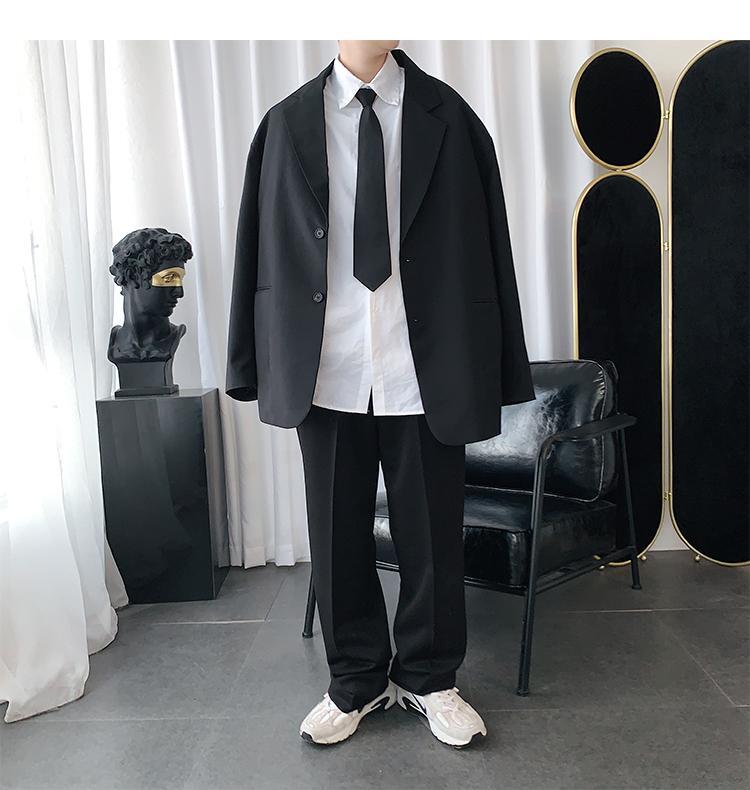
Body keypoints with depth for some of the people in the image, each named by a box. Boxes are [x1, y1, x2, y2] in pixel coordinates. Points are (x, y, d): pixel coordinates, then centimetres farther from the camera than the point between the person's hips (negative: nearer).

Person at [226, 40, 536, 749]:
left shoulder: (448, 118, 3)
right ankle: (356, 681, 33)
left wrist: (493, 372, -1)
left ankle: (428, 679, 33)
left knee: (431, 537, 10)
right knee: (338, 538, 12)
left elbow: (482, 248, 2)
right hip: (328, 375, 1)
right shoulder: (288, 124, 6)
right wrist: (258, 367, 2)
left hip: (425, 373, -1)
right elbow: (265, 253, 6)